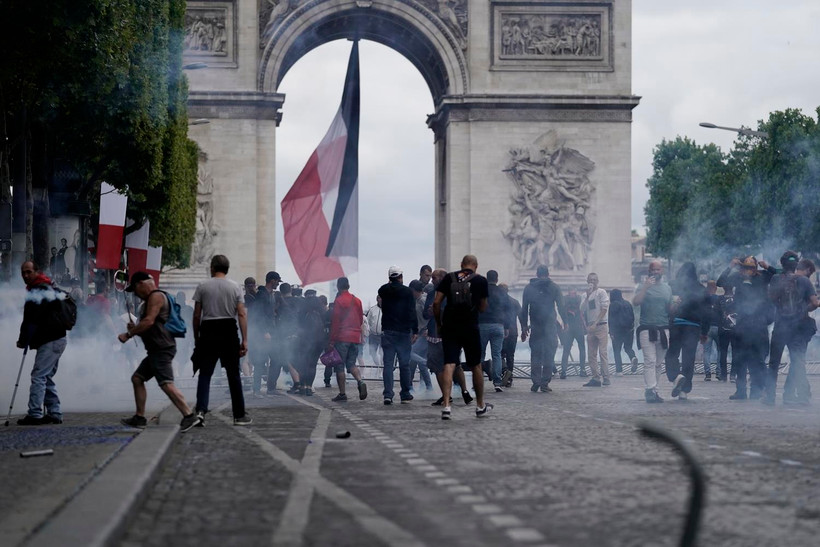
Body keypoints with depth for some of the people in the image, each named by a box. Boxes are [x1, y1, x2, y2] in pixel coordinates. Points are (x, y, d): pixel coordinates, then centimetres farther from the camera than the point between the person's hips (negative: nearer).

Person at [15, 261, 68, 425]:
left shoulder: (36, 292, -13)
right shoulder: (50, 288, 20)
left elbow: (31, 320, -17)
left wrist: (23, 340, -9)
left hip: (48, 342, -10)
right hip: (58, 339, 10)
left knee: (38, 377, -12)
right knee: (47, 378, 15)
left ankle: (34, 414, -16)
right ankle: (54, 413, 14)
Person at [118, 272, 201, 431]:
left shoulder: (156, 296, -8)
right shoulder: (150, 300, 25)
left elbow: (149, 321, -20)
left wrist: (128, 334, -13)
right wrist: (135, 329, 11)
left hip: (162, 349, -11)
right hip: (156, 350, 11)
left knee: (166, 384, -20)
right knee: (137, 378, 14)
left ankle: (189, 416, -24)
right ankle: (139, 418, 15)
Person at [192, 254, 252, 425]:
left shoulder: (203, 286, 2)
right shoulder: (234, 286, 3)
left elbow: (196, 315, 0)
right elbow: (242, 314, -4)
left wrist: (196, 338, 9)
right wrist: (244, 340, -3)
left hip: (208, 331, 0)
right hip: (228, 331, 0)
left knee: (205, 373, 3)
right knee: (233, 375, 8)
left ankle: (201, 410, -14)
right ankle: (239, 415, 11)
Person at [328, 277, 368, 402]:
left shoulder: (339, 300, -8)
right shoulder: (357, 301, 11)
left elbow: (335, 321, -10)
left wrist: (331, 340, -8)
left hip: (342, 337, -6)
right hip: (355, 337, 6)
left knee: (339, 366, 1)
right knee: (351, 363, 13)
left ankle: (342, 394, -1)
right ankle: (360, 381, -14)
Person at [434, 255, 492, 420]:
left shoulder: (449, 278, 4)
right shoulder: (480, 281, 2)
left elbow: (436, 303, -1)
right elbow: (483, 308, 7)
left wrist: (438, 324, 10)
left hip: (449, 327, 1)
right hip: (470, 328, -1)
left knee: (449, 365, -4)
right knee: (476, 367, 13)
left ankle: (446, 406, -17)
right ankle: (480, 406, 24)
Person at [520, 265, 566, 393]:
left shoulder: (528, 288, 8)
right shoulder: (554, 287, 4)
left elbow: (524, 309, 8)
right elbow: (561, 307, 0)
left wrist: (524, 327, 12)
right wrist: (565, 322, 8)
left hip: (535, 326, 2)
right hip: (550, 326, -2)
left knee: (535, 355, 8)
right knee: (549, 356, 1)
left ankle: (535, 383, 3)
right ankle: (545, 384, -3)